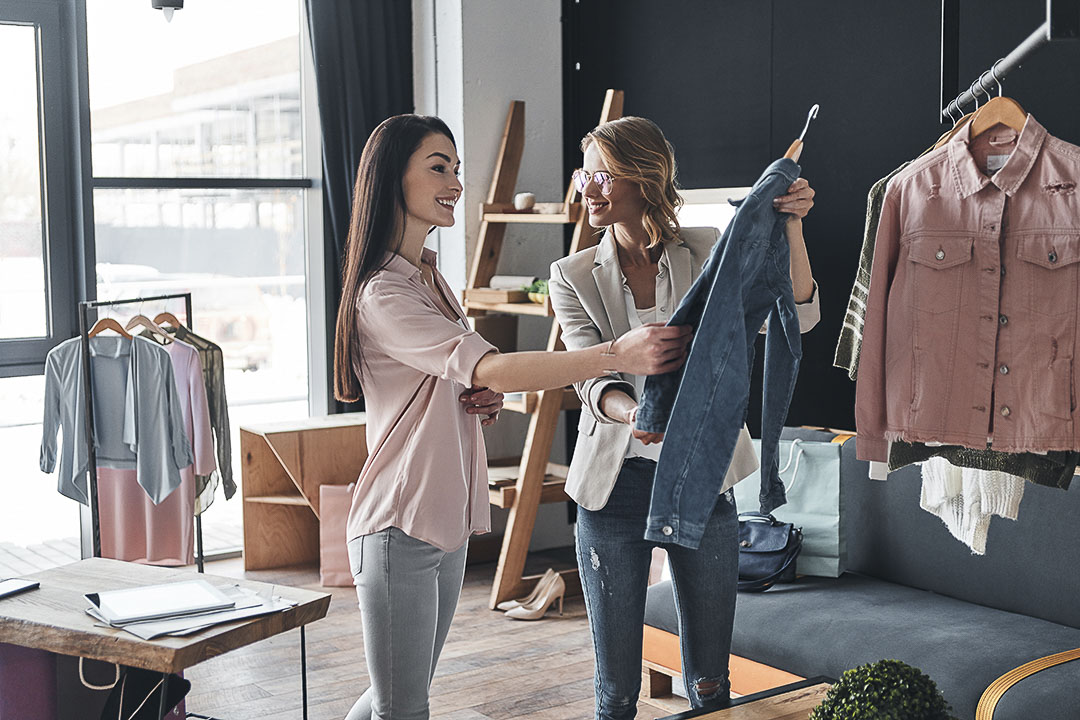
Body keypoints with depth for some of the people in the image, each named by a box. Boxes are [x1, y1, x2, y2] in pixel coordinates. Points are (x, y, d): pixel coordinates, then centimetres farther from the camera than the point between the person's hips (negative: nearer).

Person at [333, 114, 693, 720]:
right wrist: (617, 355, -38)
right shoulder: (382, 295, -17)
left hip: (447, 525, 9)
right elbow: (491, 368, -30)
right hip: (400, 530, -9)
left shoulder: (431, 278, 14)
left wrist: (486, 403, -1)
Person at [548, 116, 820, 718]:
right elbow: (592, 380, -13)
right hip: (617, 483, 0)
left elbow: (795, 317, -8)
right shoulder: (574, 277, 1)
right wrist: (630, 412, -35)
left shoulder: (707, 252, 1)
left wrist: (791, 226, -22)